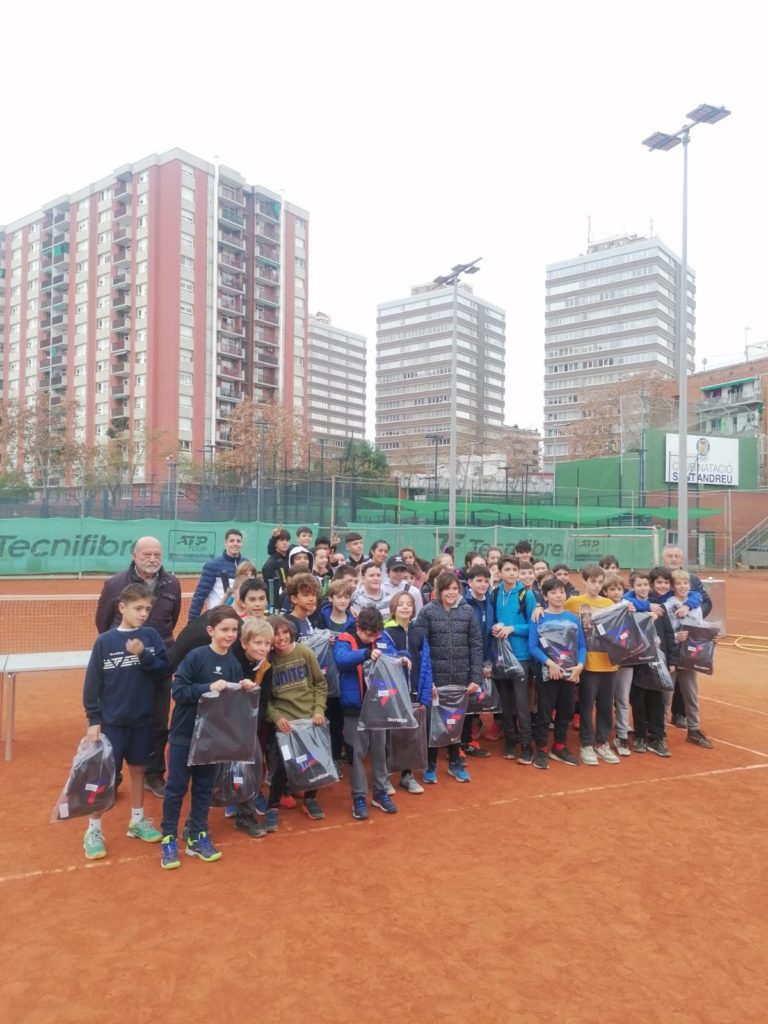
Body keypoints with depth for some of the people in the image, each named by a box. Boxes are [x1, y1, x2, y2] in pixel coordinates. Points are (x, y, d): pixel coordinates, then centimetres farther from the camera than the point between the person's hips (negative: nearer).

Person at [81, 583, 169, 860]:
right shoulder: (105, 641, -8)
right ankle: (93, 830, 19)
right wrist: (93, 718, -6)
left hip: (142, 719, 3)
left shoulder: (151, 636, -2)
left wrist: (144, 655, -21)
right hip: (111, 720, -2)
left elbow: (163, 671, -6)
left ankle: (137, 821, 31)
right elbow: (92, 682, -5)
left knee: (138, 769, 15)